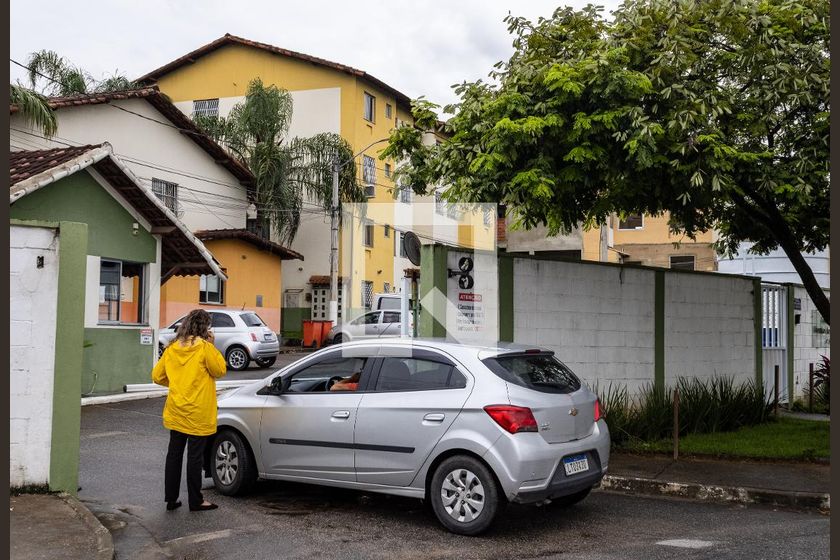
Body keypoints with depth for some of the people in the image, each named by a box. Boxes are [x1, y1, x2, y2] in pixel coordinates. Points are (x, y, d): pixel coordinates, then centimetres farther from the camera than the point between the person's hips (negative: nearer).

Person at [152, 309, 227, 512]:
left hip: (176, 412, 5)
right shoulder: (204, 347, -13)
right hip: (198, 413, -5)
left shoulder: (172, 348, 5)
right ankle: (196, 501, 10)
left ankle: (171, 499, 18)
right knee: (195, 457, 2)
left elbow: (157, 376, 8)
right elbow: (220, 370, -4)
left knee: (174, 454, 12)